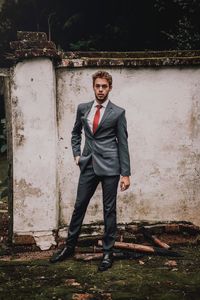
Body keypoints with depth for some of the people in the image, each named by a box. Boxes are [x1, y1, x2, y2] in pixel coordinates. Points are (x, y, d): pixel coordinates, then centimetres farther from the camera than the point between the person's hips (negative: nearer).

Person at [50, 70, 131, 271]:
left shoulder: (118, 113, -3)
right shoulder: (82, 108, 8)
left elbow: (123, 143, -3)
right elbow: (75, 132, 24)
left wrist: (126, 174, -6)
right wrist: (76, 153, 10)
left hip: (109, 166, -3)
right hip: (88, 165, 4)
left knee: (109, 210, 4)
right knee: (79, 206, 10)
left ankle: (108, 252, 15)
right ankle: (69, 247, 23)